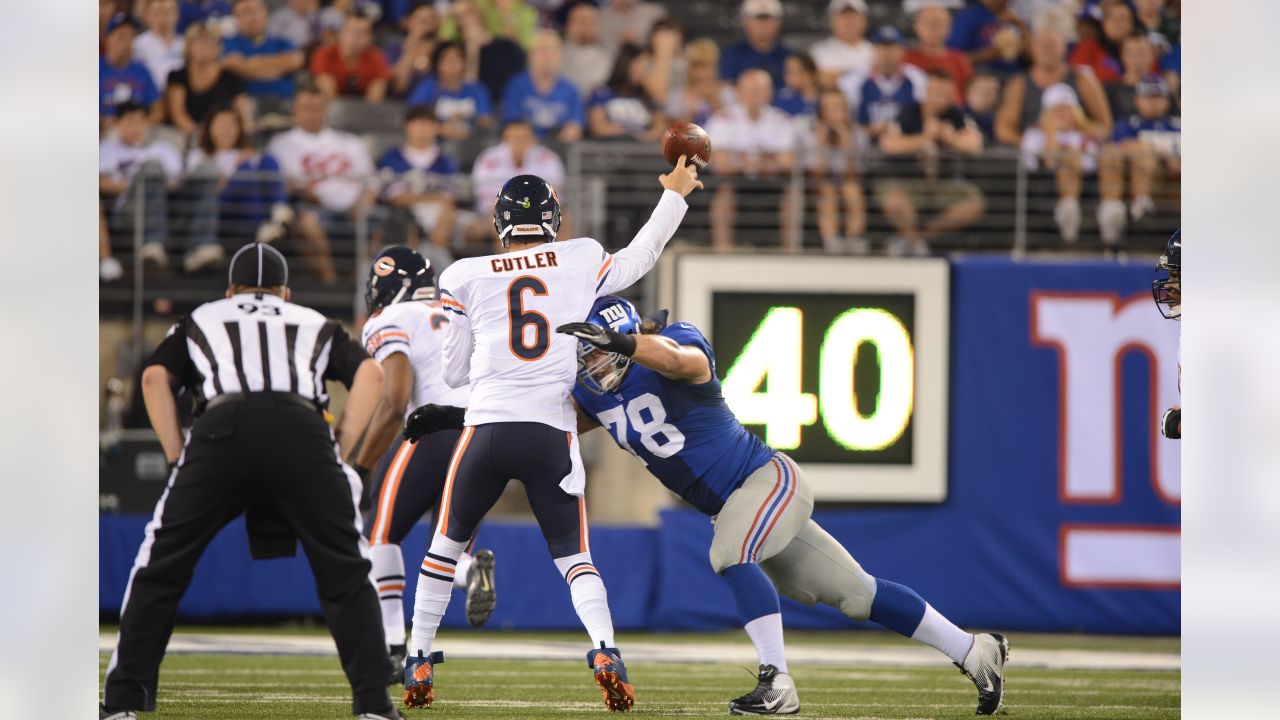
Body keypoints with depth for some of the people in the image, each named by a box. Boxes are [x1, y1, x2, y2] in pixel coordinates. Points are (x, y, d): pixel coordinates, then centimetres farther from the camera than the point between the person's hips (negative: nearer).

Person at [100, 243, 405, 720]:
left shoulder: (200, 321, 33)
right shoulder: (316, 326, 34)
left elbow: (155, 376, 15)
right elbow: (369, 373, 16)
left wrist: (177, 459, 15)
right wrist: (342, 453, 14)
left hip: (221, 430, 0)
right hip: (304, 428, 0)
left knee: (159, 572, 11)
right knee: (345, 576, 9)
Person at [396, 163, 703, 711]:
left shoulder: (466, 278, 5)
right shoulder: (582, 262, 7)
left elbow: (452, 372, 10)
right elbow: (638, 259, 27)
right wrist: (674, 196, 40)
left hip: (487, 428, 0)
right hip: (553, 434, 0)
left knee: (447, 544, 19)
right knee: (573, 556, 9)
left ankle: (418, 664, 20)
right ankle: (604, 649, -18)